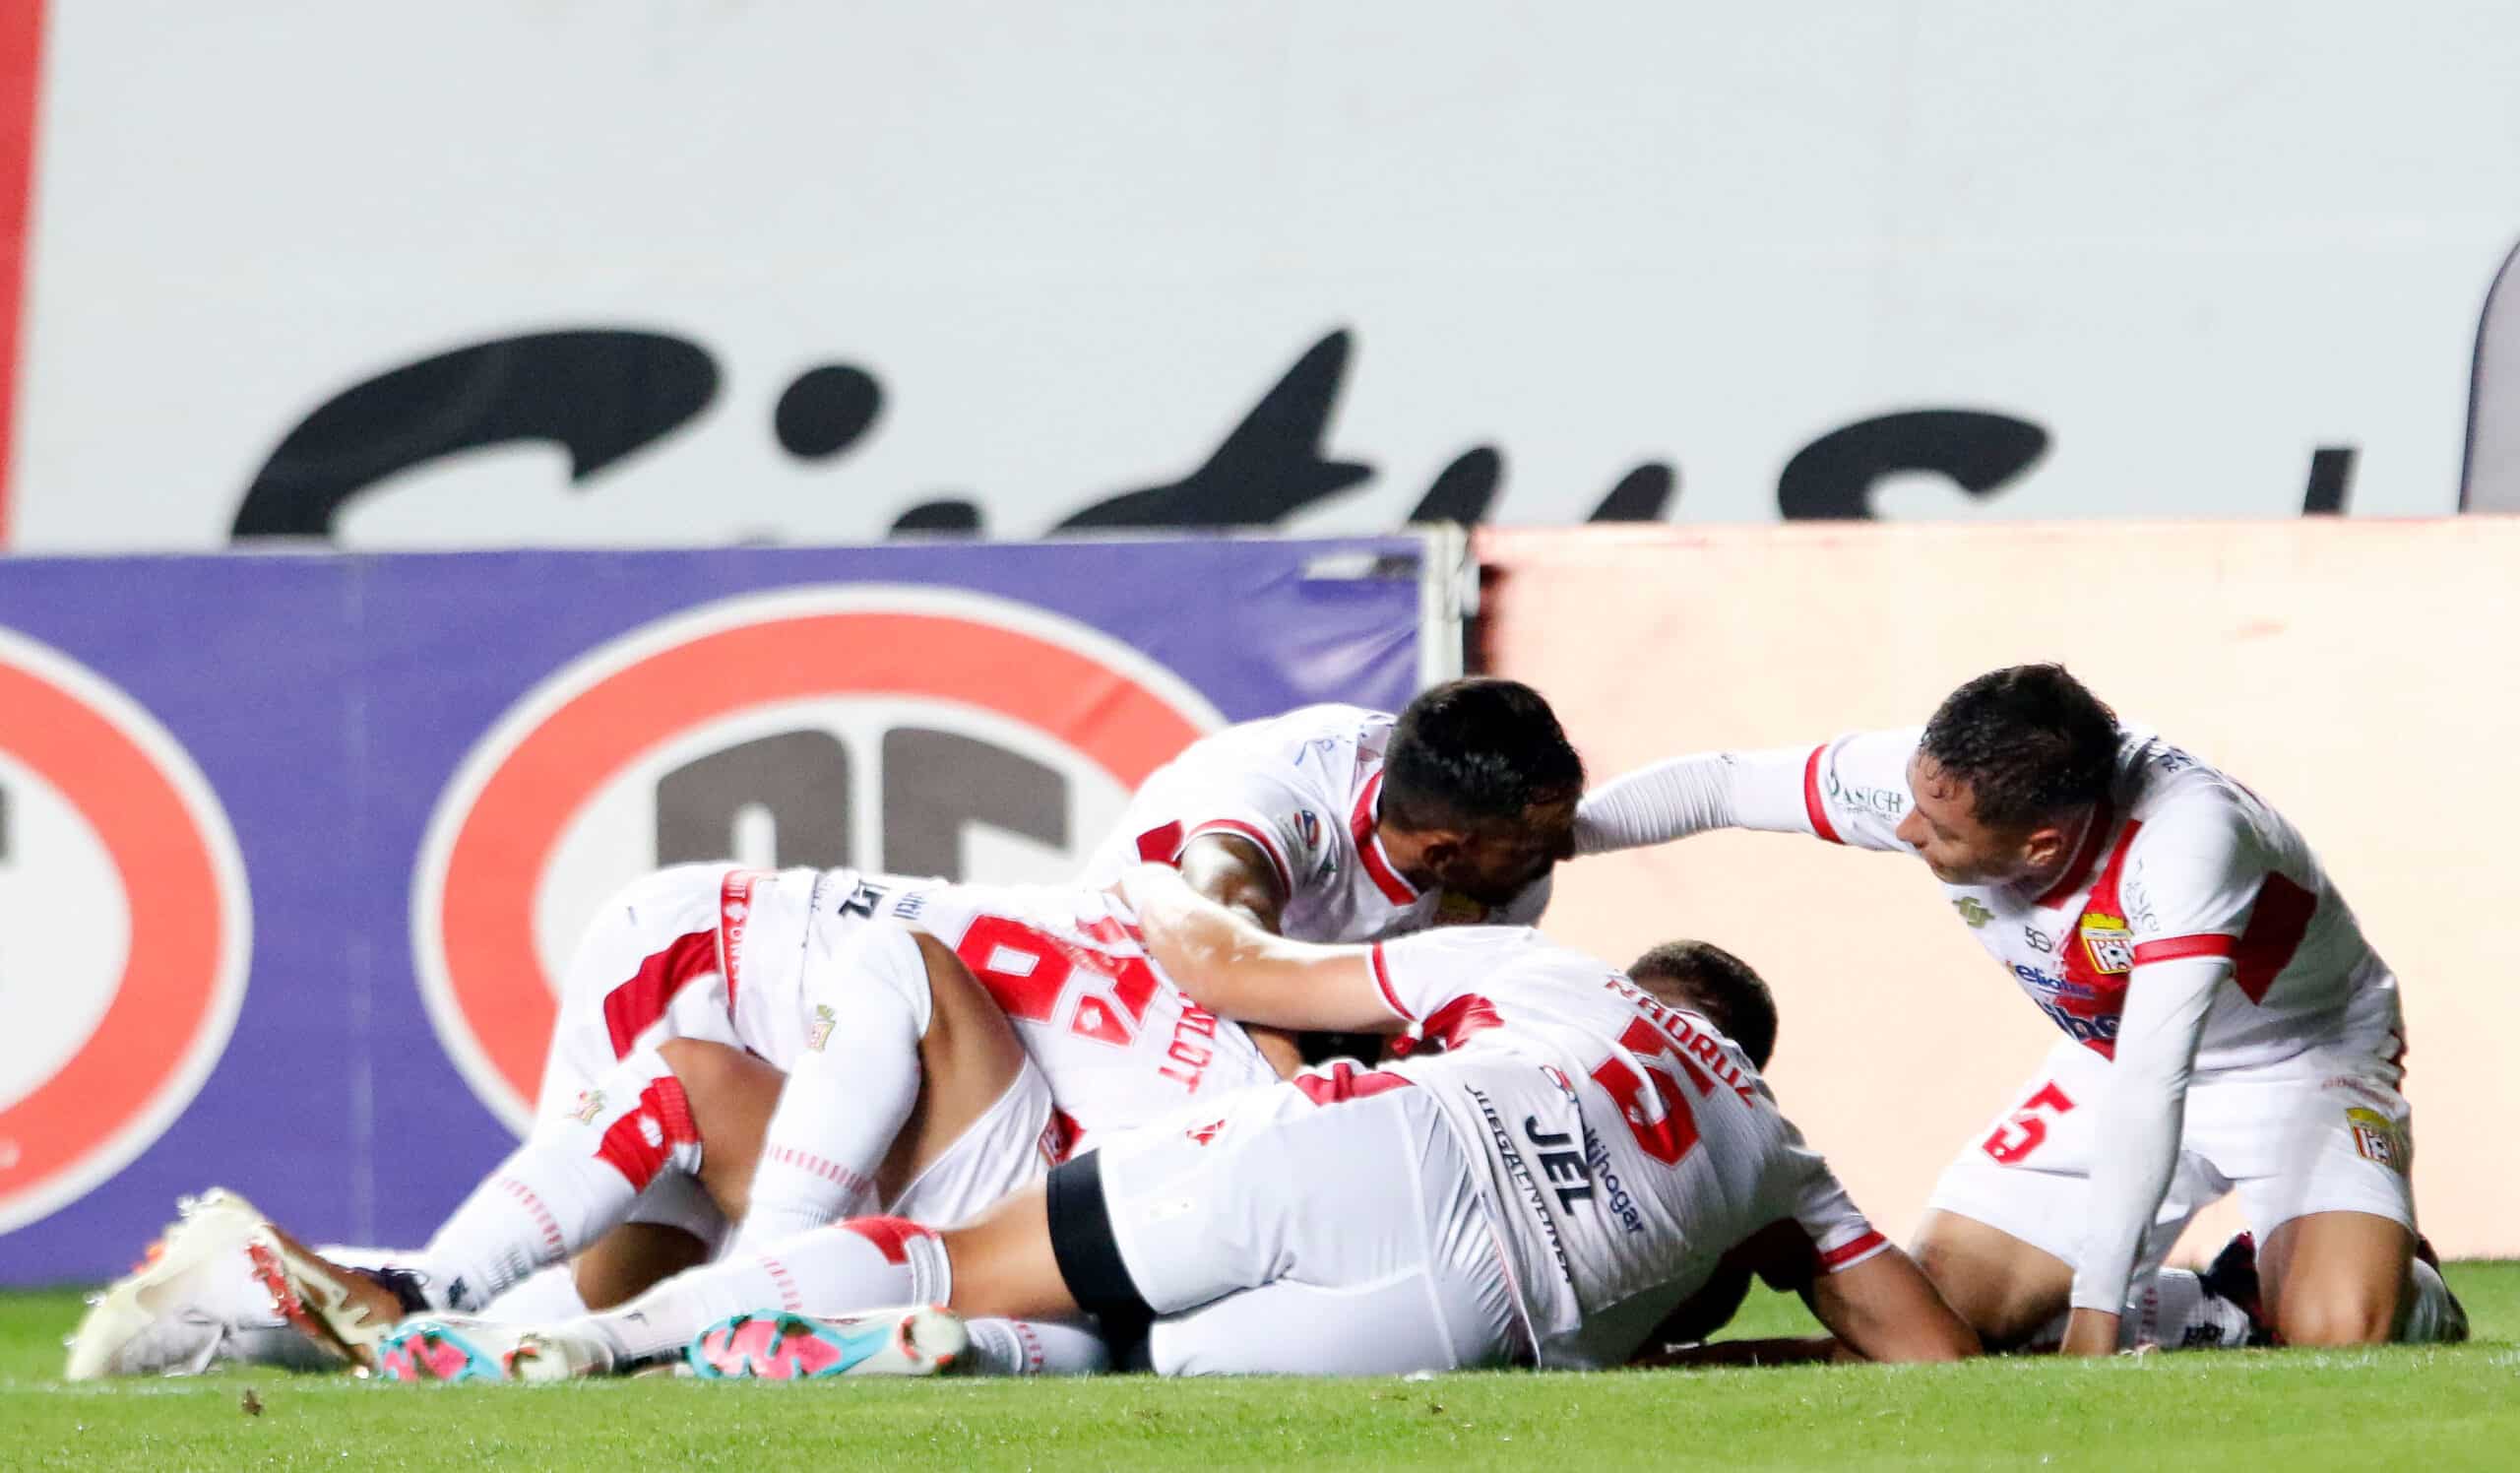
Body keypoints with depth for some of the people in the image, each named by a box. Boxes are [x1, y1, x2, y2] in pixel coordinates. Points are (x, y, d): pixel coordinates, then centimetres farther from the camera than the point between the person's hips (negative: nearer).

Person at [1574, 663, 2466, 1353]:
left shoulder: (2186, 837, -41)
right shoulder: (1935, 779, -24)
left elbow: (2149, 1087, -44)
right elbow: (1721, 785, -9)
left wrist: (2096, 1306, -46)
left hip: (2307, 1061, -6)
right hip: (2107, 1064, 6)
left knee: (2333, 1334, -30)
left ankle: (2413, 1294, 9)